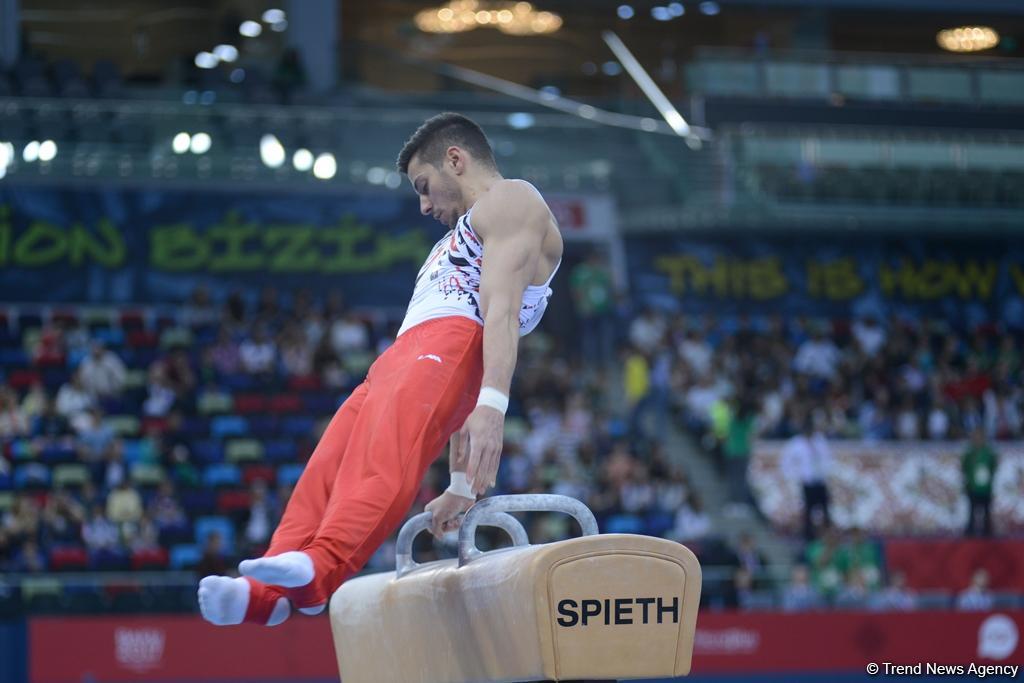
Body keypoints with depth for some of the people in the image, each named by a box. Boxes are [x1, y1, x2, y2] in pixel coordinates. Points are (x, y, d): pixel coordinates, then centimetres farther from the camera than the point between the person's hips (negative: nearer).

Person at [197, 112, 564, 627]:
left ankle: (321, 567, -54)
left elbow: (502, 310, -11)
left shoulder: (510, 201, 9)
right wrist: (461, 486, 29)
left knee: (383, 451, -32)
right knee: (328, 472, -11)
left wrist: (492, 405, -26)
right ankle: (267, 590, -26)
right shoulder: (464, 235, 39)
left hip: (447, 342, -10)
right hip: (405, 354, 10)